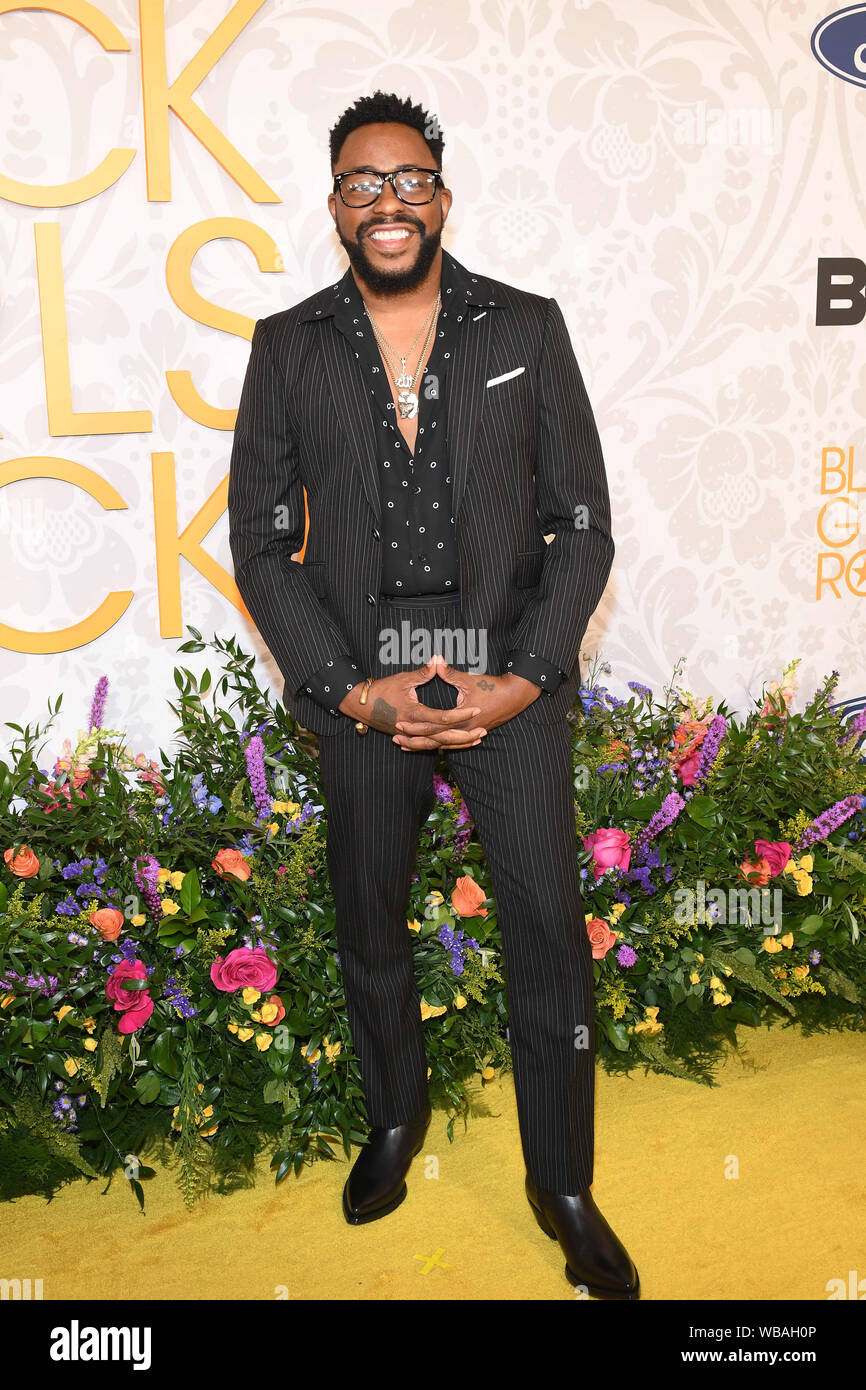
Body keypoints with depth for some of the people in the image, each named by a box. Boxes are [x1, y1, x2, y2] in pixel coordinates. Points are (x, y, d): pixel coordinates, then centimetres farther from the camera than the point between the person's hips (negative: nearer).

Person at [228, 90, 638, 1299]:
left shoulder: (528, 330, 1)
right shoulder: (289, 348, 2)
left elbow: (584, 526, 0)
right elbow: (261, 542, 1)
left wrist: (526, 679, -12)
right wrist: (350, 689, -10)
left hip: (514, 680, -1)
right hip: (361, 689, 2)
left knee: (550, 936, 4)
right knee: (368, 926, 16)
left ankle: (563, 1186, 27)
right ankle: (396, 1117, 44)